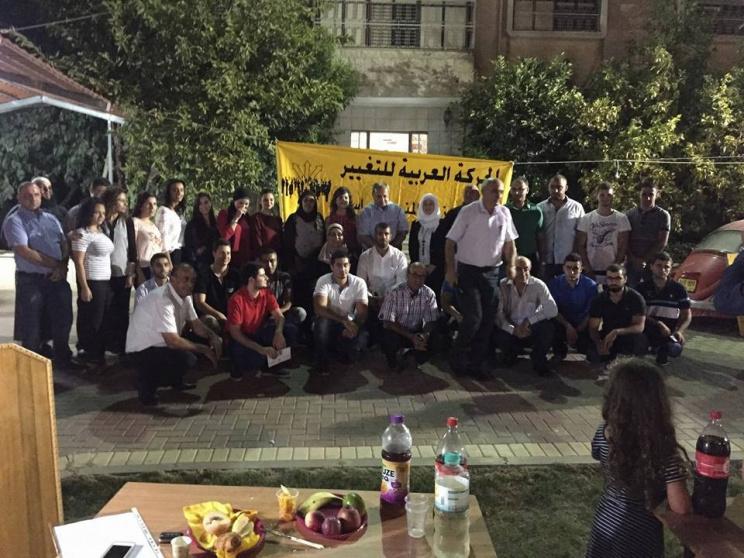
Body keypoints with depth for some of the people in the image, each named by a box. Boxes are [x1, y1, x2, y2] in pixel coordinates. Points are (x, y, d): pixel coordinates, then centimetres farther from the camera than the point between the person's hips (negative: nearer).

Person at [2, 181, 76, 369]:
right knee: (31, 327, 5)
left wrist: (62, 267, -10)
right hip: (31, 280, -5)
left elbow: (64, 244, 8)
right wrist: (54, 265, -14)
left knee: (62, 320, 11)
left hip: (57, 278, 5)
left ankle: (63, 359, 27)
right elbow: (24, 252, -16)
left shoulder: (51, 218, 12)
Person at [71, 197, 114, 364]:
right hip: (92, 282, -8)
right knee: (91, 320, 0)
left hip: (105, 281, 8)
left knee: (102, 320, 14)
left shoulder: (101, 231, 14)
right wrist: (84, 287, -19)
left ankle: (98, 353, 25)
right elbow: (78, 262, -15)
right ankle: (88, 356, 11)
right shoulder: (82, 233, -11)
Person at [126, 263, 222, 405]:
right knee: (187, 358, -30)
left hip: (162, 345, 9)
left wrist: (212, 336, -12)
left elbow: (195, 324, 8)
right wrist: (204, 349, -20)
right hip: (142, 351, -9)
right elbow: (173, 341, -30)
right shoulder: (162, 300, -28)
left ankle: (175, 381, 18)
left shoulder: (185, 296, 0)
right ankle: (147, 382, -6)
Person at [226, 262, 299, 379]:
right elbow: (235, 332, -25)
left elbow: (279, 316, -9)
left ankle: (272, 357, 3)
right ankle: (238, 366, 0)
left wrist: (278, 332, -35)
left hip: (260, 333, 5)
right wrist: (261, 349, -33)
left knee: (291, 331, -18)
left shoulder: (266, 293, -7)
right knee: (256, 360, -37)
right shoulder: (236, 300, -24)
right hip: (242, 338, -5)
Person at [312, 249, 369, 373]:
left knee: (361, 337, -30)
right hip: (328, 323, -1)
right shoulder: (323, 281, -15)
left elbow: (362, 311, -13)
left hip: (349, 324, 2)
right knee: (321, 321, -36)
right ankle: (321, 362, -15)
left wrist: (354, 326, -35)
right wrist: (344, 320, -40)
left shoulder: (359, 283, -8)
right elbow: (319, 308, -29)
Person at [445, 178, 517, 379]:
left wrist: (511, 267, 3)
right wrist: (451, 269, -13)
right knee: (473, 317, -11)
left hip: (492, 272, 5)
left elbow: (509, 243, 13)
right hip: (468, 271, -4)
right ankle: (457, 359, 9)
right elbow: (450, 242, -7)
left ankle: (475, 364, 18)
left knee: (488, 320, 5)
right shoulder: (468, 212, -8)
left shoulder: (504, 214, 4)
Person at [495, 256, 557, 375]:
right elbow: (498, 313, -15)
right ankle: (511, 352, 11)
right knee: (499, 336, -31)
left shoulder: (538, 285, -12)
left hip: (532, 330, 0)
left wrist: (528, 321, -25)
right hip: (511, 331, 0)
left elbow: (552, 309, -19)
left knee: (547, 326, -30)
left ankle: (538, 360, 0)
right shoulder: (503, 286, -12)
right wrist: (513, 330, -28)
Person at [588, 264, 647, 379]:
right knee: (593, 355, -28)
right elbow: (593, 328, -8)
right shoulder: (599, 299, -7)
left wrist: (617, 332, -39)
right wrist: (599, 343, -31)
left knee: (641, 341, -36)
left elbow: (640, 326, -22)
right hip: (607, 336, 1)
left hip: (629, 336, -1)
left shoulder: (636, 298, -14)